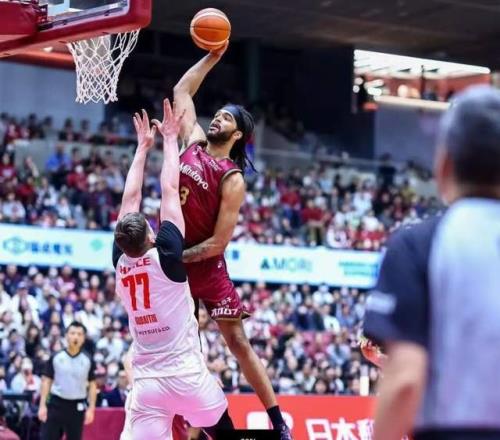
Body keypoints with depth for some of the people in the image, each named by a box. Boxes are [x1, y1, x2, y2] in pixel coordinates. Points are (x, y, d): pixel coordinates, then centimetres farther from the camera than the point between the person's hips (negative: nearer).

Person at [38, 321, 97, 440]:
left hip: (77, 407, 0)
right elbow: (46, 382, 3)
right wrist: (42, 405, -4)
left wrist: (91, 408, -3)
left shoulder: (88, 360, 2)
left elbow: (92, 385, 5)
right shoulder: (56, 358, 0)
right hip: (56, 404, 0)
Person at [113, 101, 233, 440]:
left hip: (146, 384, 3)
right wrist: (170, 139, 10)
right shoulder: (165, 254, -9)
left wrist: (143, 146, 21)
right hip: (188, 378, -3)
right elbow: (170, 191, -1)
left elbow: (130, 198, 13)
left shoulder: (120, 263, 3)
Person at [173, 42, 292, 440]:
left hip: (205, 265, -6)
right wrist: (213, 57, 5)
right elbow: (182, 91, 11)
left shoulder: (232, 180, -16)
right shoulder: (194, 142, 1)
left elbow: (218, 242, -18)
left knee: (238, 341, -3)